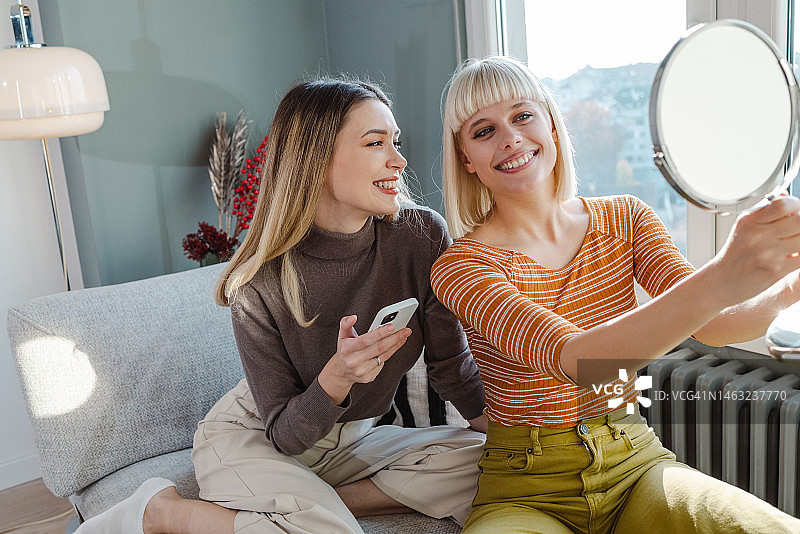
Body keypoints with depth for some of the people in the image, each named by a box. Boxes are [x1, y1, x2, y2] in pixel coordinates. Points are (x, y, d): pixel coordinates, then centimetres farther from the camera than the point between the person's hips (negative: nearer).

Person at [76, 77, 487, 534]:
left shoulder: (422, 236, -18)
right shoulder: (260, 285, -24)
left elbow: (453, 368, -5)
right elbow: (284, 435, -18)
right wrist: (337, 376, -36)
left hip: (350, 439, 4)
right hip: (252, 440, -4)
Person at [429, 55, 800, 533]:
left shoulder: (626, 219, 2)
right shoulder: (460, 268, -14)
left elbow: (711, 326, -11)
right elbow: (571, 359, -30)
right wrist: (720, 279, -43)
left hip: (636, 465, 3)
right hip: (526, 491, -3)